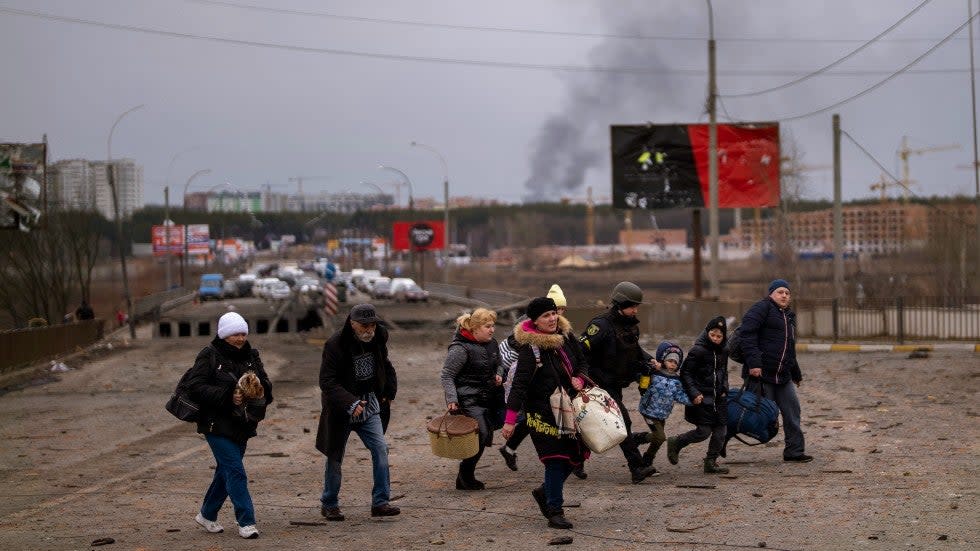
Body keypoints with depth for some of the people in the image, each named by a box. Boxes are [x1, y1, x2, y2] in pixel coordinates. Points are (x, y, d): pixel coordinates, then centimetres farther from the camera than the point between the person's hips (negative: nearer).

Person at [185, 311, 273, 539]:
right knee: (236, 471, -11)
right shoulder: (209, 356, -10)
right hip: (217, 424, -7)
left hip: (242, 424, 7)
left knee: (226, 471, 16)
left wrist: (262, 393, -11)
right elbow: (195, 387, -17)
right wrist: (227, 396, -26)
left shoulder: (251, 356, 8)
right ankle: (246, 522, -7)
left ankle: (207, 515, 32)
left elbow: (265, 383, 14)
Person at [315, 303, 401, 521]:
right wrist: (350, 403, -31)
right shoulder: (335, 344, -20)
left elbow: (385, 365, 19)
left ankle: (380, 502, -2)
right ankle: (329, 504, 20)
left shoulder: (378, 339, -2)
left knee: (380, 449, -8)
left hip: (370, 405, 4)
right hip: (340, 409, -4)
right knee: (335, 457, 5)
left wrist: (389, 392, 12)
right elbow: (327, 381, -22)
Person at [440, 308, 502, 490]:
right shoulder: (461, 348, -15)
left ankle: (466, 476, 22)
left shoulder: (491, 343, 10)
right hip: (467, 400, -8)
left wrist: (497, 376, 7)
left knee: (485, 437, 8)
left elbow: (497, 364, 28)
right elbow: (446, 376, -14)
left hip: (486, 399, 8)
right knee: (481, 435, -16)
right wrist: (451, 399, -24)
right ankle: (465, 476, 0)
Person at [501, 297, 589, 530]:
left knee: (575, 454, 9)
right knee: (556, 458, -9)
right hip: (543, 411, -7)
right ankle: (555, 511, 1)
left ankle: (546, 492, 30)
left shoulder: (564, 335, 5)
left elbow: (582, 362, 18)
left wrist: (579, 378, -5)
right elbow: (519, 383, -21)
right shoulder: (530, 347, -17)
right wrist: (510, 419, -24)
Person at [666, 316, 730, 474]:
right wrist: (694, 394, -18)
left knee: (721, 430, 2)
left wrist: (724, 389, 10)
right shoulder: (698, 351, -13)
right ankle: (675, 443, 14)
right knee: (704, 431, -8)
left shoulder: (723, 351, 9)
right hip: (702, 398, -7)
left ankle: (711, 462, 12)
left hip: (718, 397, 7)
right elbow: (685, 373, -11)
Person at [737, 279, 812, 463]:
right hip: (760, 374, -8)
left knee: (792, 410, 5)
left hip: (782, 377, 8)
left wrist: (796, 374, 35)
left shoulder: (788, 316, 23)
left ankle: (794, 451, 13)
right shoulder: (762, 308, -5)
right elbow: (746, 334, -18)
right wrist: (753, 362, -26)